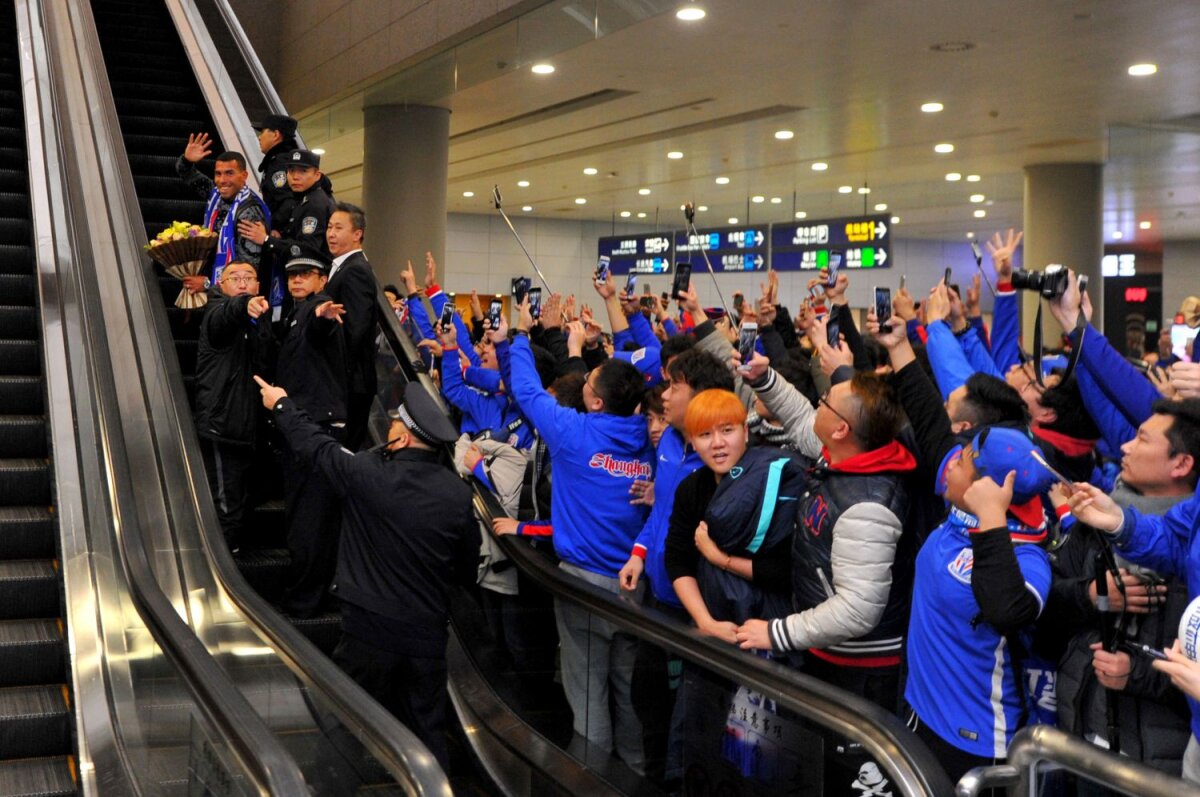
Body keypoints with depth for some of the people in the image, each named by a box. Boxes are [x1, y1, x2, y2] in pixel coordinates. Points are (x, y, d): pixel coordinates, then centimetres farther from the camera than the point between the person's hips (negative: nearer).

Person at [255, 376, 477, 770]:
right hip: (428, 634, 3)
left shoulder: (367, 474, -14)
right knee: (427, 730, 13)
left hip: (371, 630, -3)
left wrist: (282, 405, 21)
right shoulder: (458, 493, -5)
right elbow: (468, 566, 5)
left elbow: (315, 445, 4)